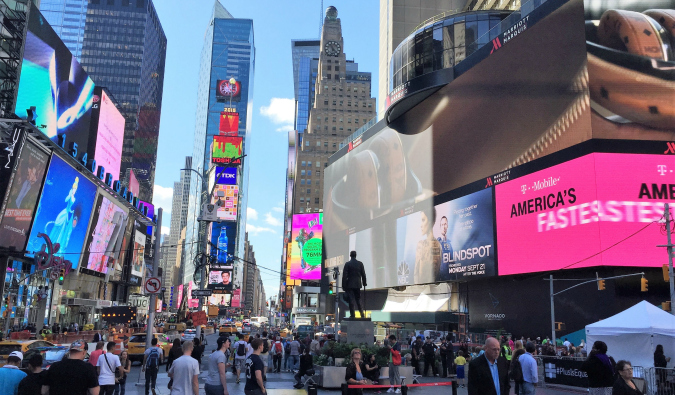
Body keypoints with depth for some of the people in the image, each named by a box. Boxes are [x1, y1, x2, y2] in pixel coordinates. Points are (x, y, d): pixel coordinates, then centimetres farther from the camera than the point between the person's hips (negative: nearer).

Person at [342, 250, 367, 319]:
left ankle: (353, 315, -3)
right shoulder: (360, 263, 2)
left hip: (350, 285, -3)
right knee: (358, 299, 14)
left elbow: (344, 275, -10)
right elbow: (363, 274, 5)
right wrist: (364, 283, 15)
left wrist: (344, 285, -5)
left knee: (351, 300, -1)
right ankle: (362, 314, 9)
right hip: (357, 284, 3)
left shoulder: (347, 264, -8)